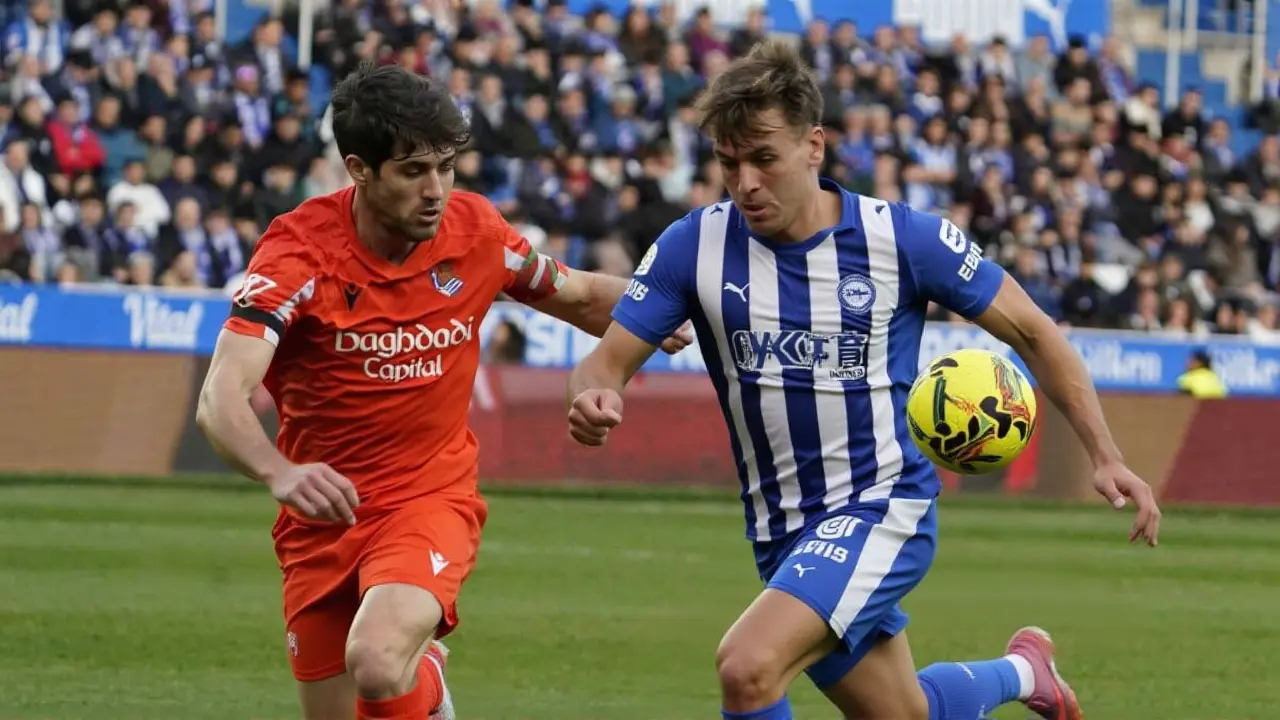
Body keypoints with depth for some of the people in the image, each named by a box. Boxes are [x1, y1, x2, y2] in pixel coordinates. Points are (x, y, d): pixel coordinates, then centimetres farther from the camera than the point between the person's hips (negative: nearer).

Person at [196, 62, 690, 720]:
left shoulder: (475, 231, -8)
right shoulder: (298, 251, -17)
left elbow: (578, 295, 12)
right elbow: (220, 400, -29)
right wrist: (279, 474, -49)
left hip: (433, 499, -1)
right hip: (324, 514, 1)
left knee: (377, 662, -29)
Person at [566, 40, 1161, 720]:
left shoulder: (904, 239, -13)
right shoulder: (694, 246, -7)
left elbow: (1032, 333, -2)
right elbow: (606, 362, -7)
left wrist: (1105, 457, -10)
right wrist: (593, 399, -32)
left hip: (883, 508, -4)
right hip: (781, 531, 5)